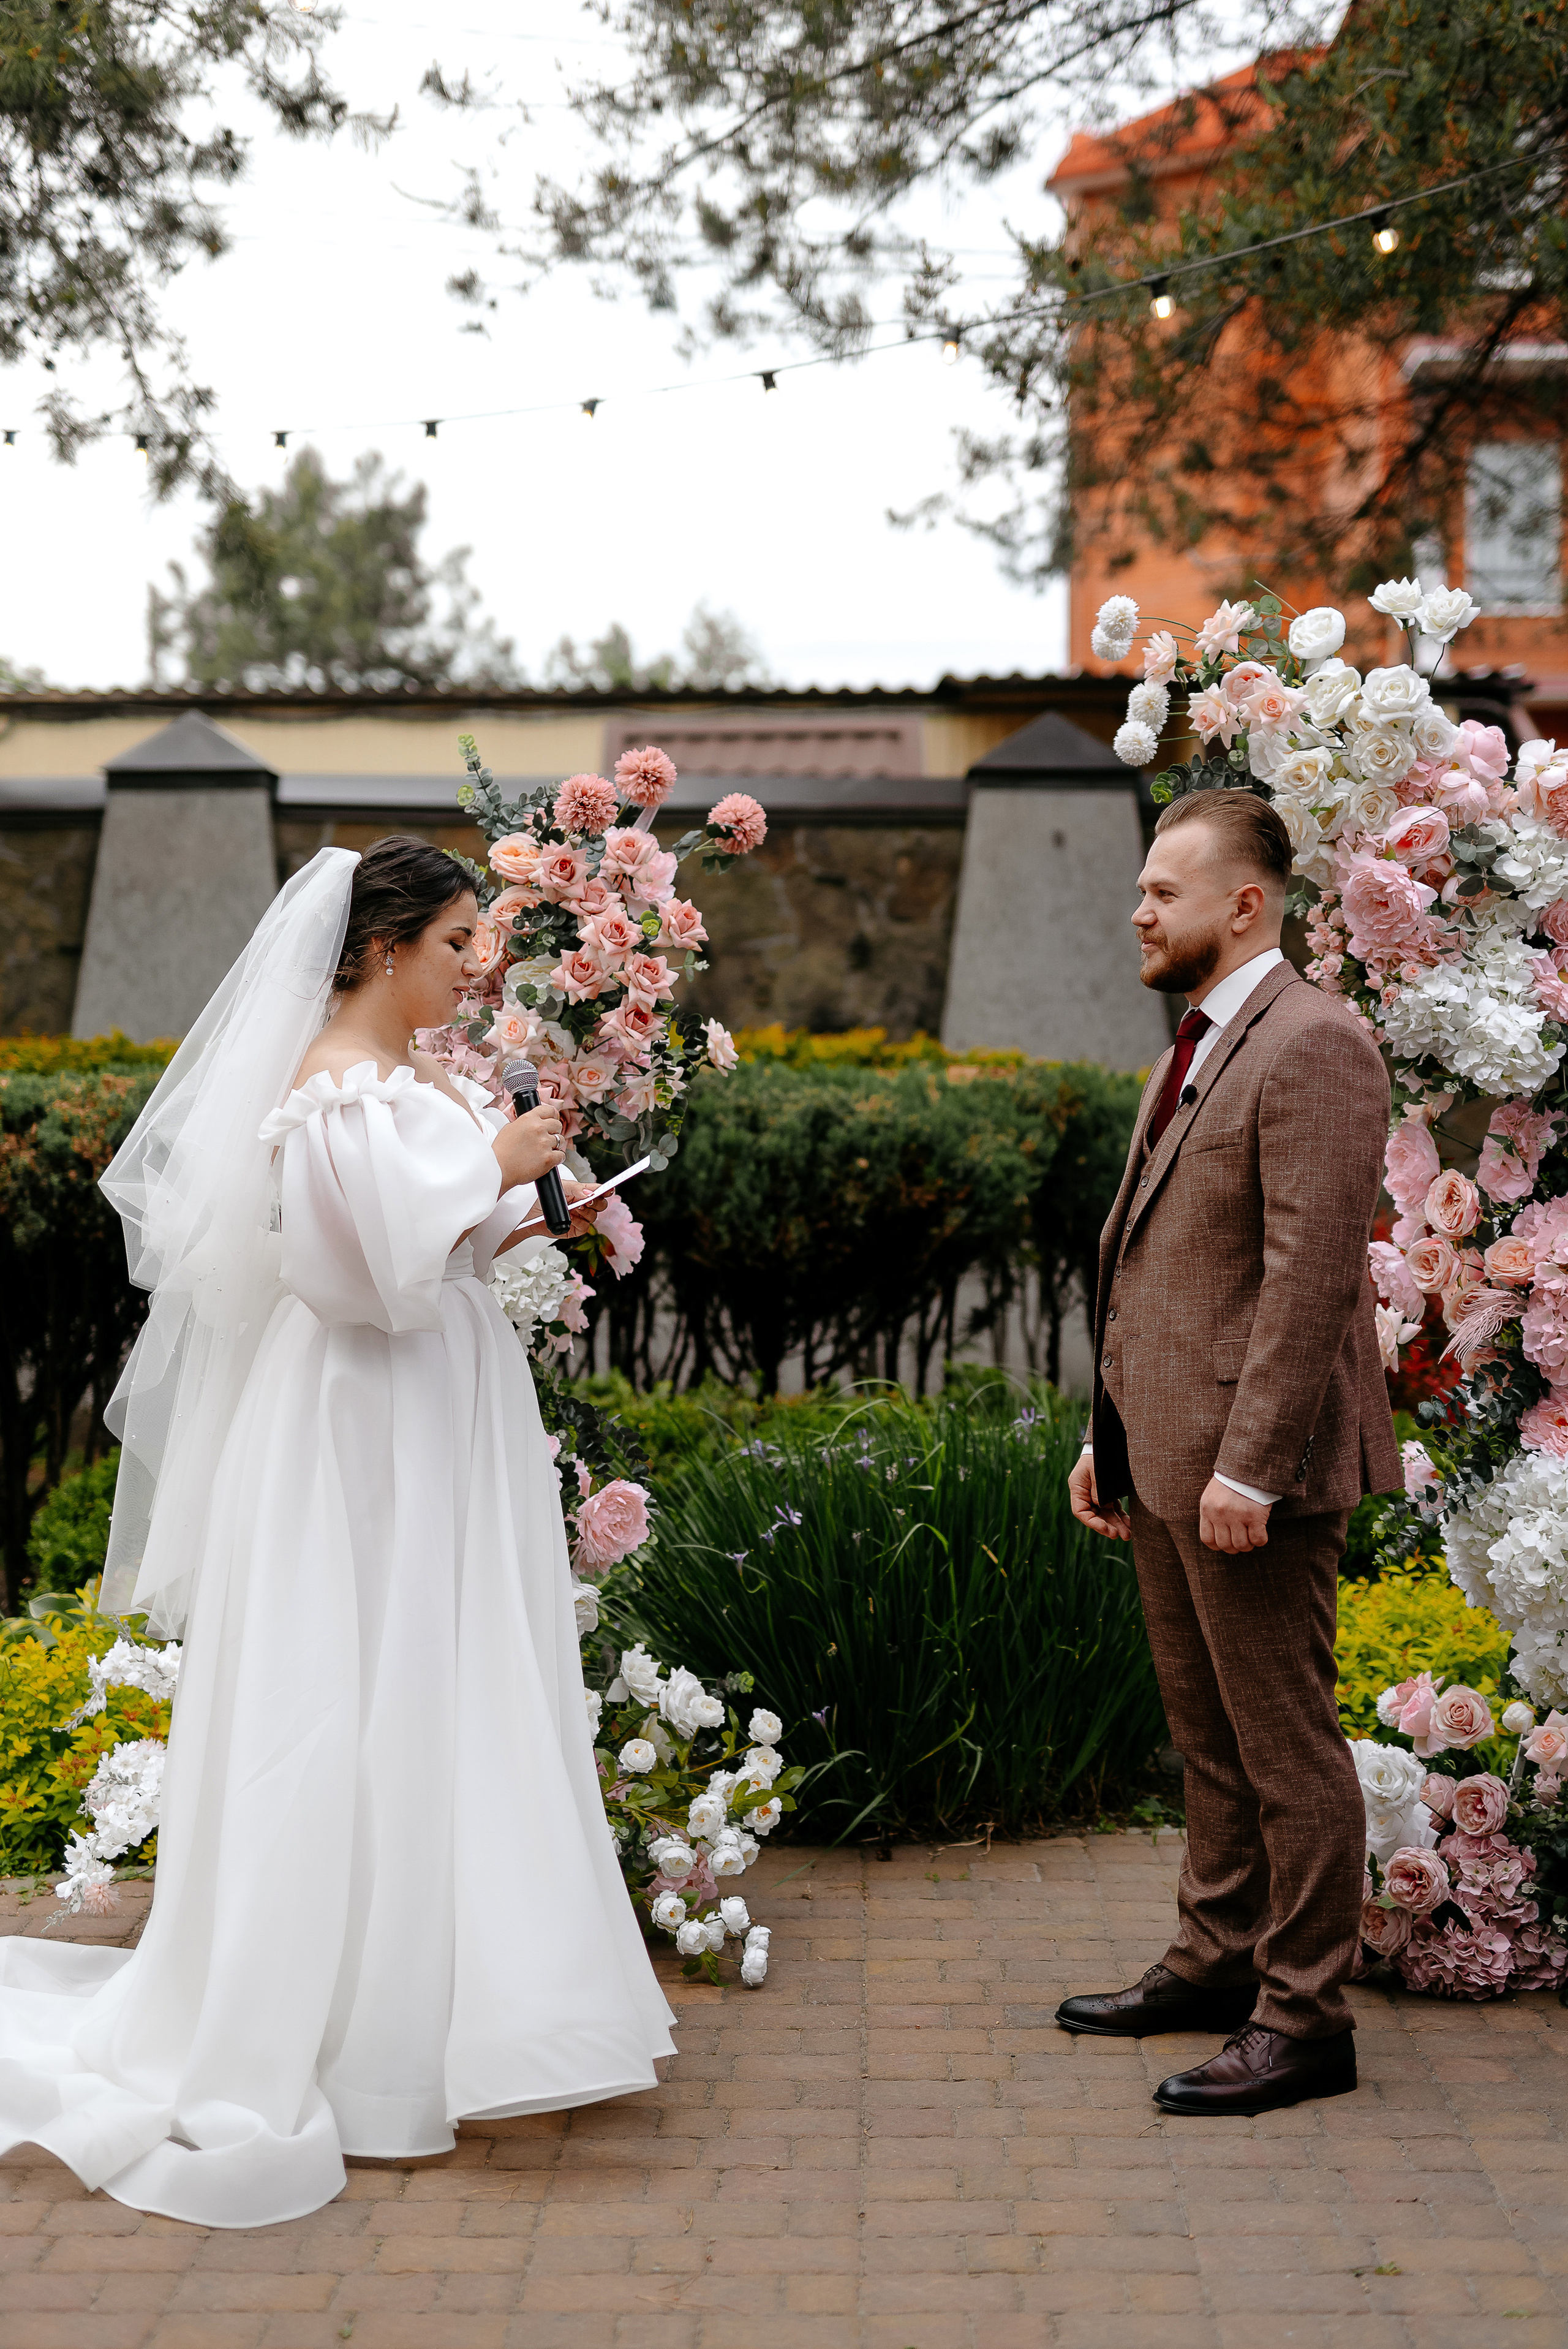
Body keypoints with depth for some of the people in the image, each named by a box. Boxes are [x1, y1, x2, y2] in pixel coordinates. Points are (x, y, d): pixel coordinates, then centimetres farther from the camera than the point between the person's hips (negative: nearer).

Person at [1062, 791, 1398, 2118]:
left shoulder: (1314, 1047, -14)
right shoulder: (1197, 1051, 17)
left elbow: (1313, 1276, -21)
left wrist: (1248, 1467, -23)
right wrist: (1108, 1435, 18)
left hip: (1251, 1465, -10)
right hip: (1166, 1458, 10)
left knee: (1285, 1744, -1)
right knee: (1207, 1734, 18)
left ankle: (1306, 2020, 9)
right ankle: (1220, 1960, 30)